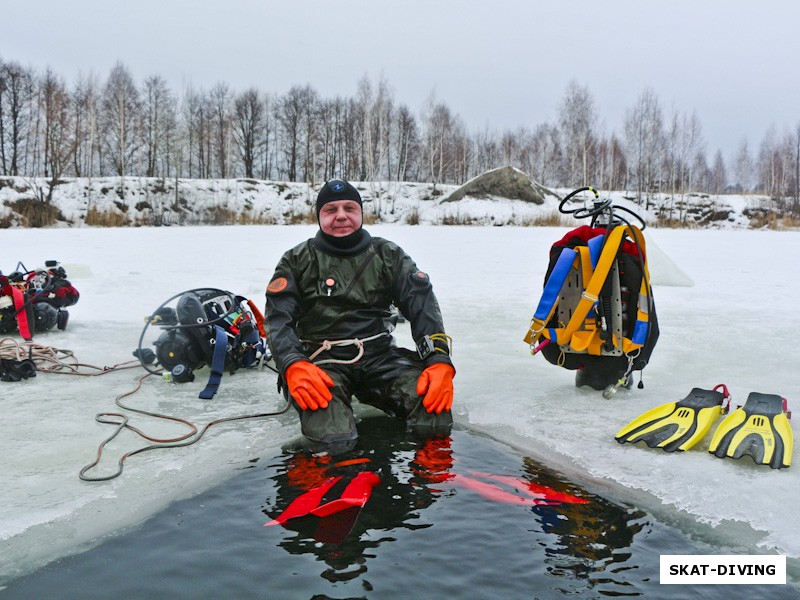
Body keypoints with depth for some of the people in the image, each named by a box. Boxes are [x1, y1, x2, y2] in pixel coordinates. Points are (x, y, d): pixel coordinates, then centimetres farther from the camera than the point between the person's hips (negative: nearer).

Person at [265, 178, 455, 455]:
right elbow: (278, 318, -3)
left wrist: (440, 360, -17)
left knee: (436, 417, -23)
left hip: (380, 355, 3)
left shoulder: (388, 254, 11)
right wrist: (294, 366, -24)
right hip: (323, 361, -2)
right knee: (333, 440, -32)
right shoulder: (297, 261, 7)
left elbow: (422, 306, 1)